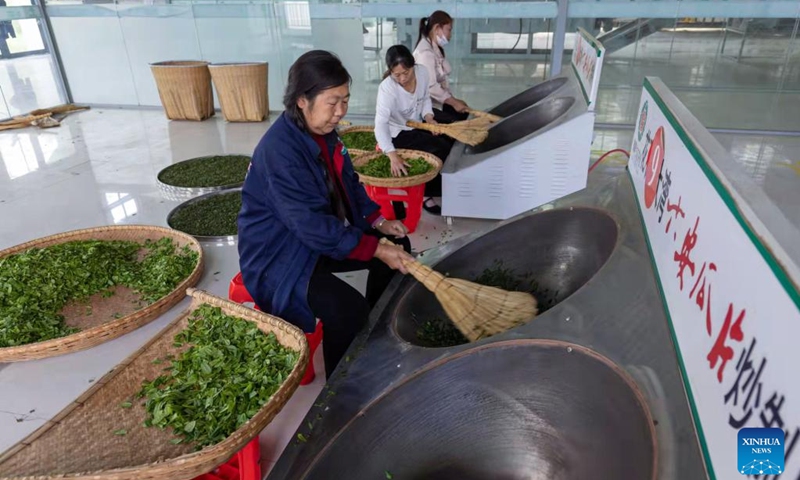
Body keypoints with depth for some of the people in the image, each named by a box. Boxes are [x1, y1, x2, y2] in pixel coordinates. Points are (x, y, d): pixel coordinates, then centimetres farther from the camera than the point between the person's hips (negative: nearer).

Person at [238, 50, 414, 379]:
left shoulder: (324, 132, 0)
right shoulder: (279, 150, -28)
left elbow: (349, 185, 11)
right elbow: (313, 226, -30)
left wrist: (379, 221, -4)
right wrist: (375, 249, -27)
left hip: (326, 232, 9)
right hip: (279, 253, -9)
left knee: (397, 244, 7)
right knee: (348, 309, -30)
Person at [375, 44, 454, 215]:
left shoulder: (422, 72, -14)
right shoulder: (387, 88, -31)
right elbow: (380, 124, -39)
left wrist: (429, 118, -12)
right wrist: (393, 156, -50)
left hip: (417, 125, 7)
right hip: (398, 133, -6)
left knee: (452, 140, -6)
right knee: (442, 149, -19)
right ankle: (427, 193, -1)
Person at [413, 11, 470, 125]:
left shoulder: (436, 49, 11)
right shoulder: (425, 52, -21)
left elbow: (442, 80, 9)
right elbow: (430, 86, -27)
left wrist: (453, 100, -1)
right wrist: (454, 103, -22)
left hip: (435, 101, 10)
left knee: (463, 113, 7)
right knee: (453, 122, -17)